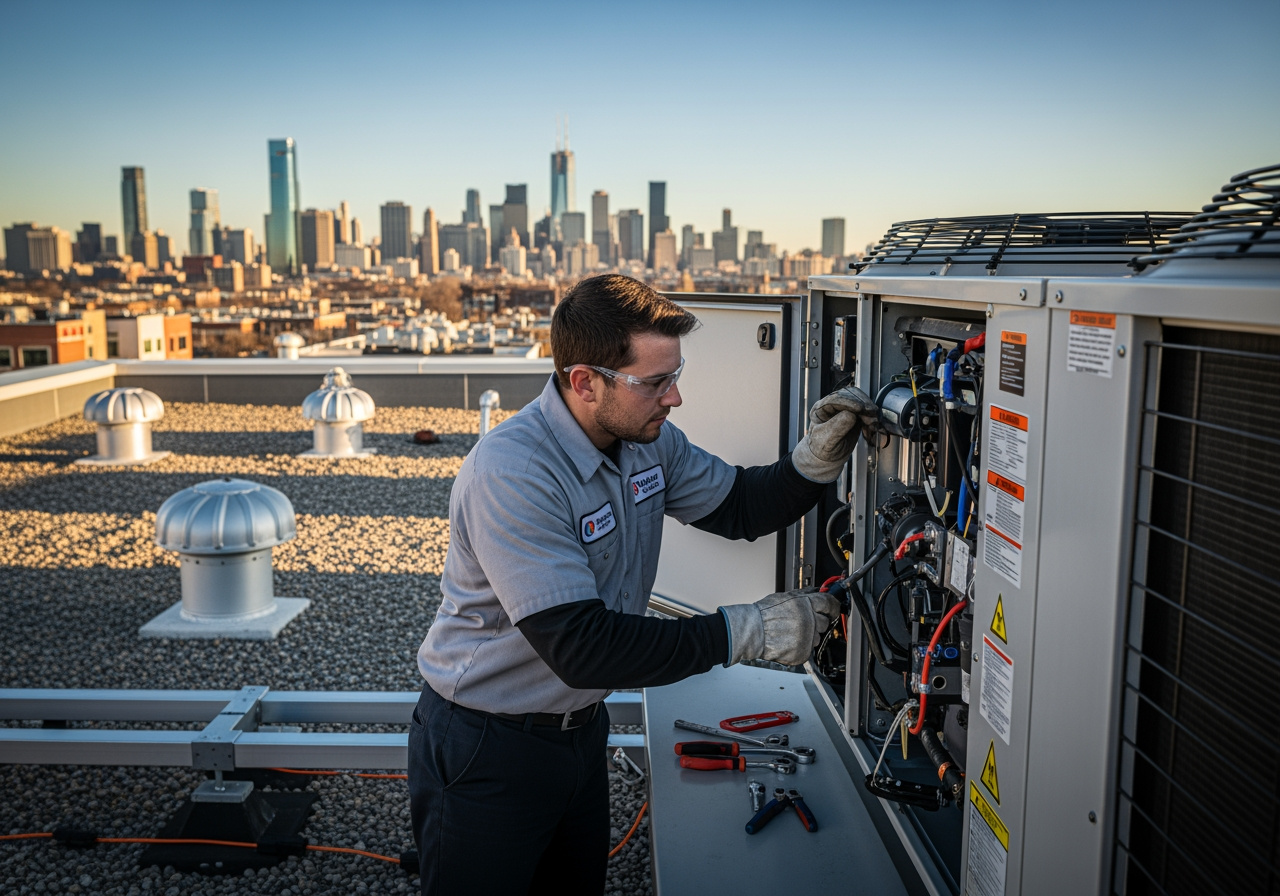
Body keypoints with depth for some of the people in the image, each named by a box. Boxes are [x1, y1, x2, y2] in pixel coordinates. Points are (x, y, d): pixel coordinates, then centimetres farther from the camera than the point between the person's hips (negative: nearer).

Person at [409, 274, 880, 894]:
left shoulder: (646, 437, -5)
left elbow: (738, 506, 9)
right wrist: (743, 633, -31)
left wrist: (816, 460, -11)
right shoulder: (509, 475, -31)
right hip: (487, 752, -7)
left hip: (580, 725, 8)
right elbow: (579, 646, -34)